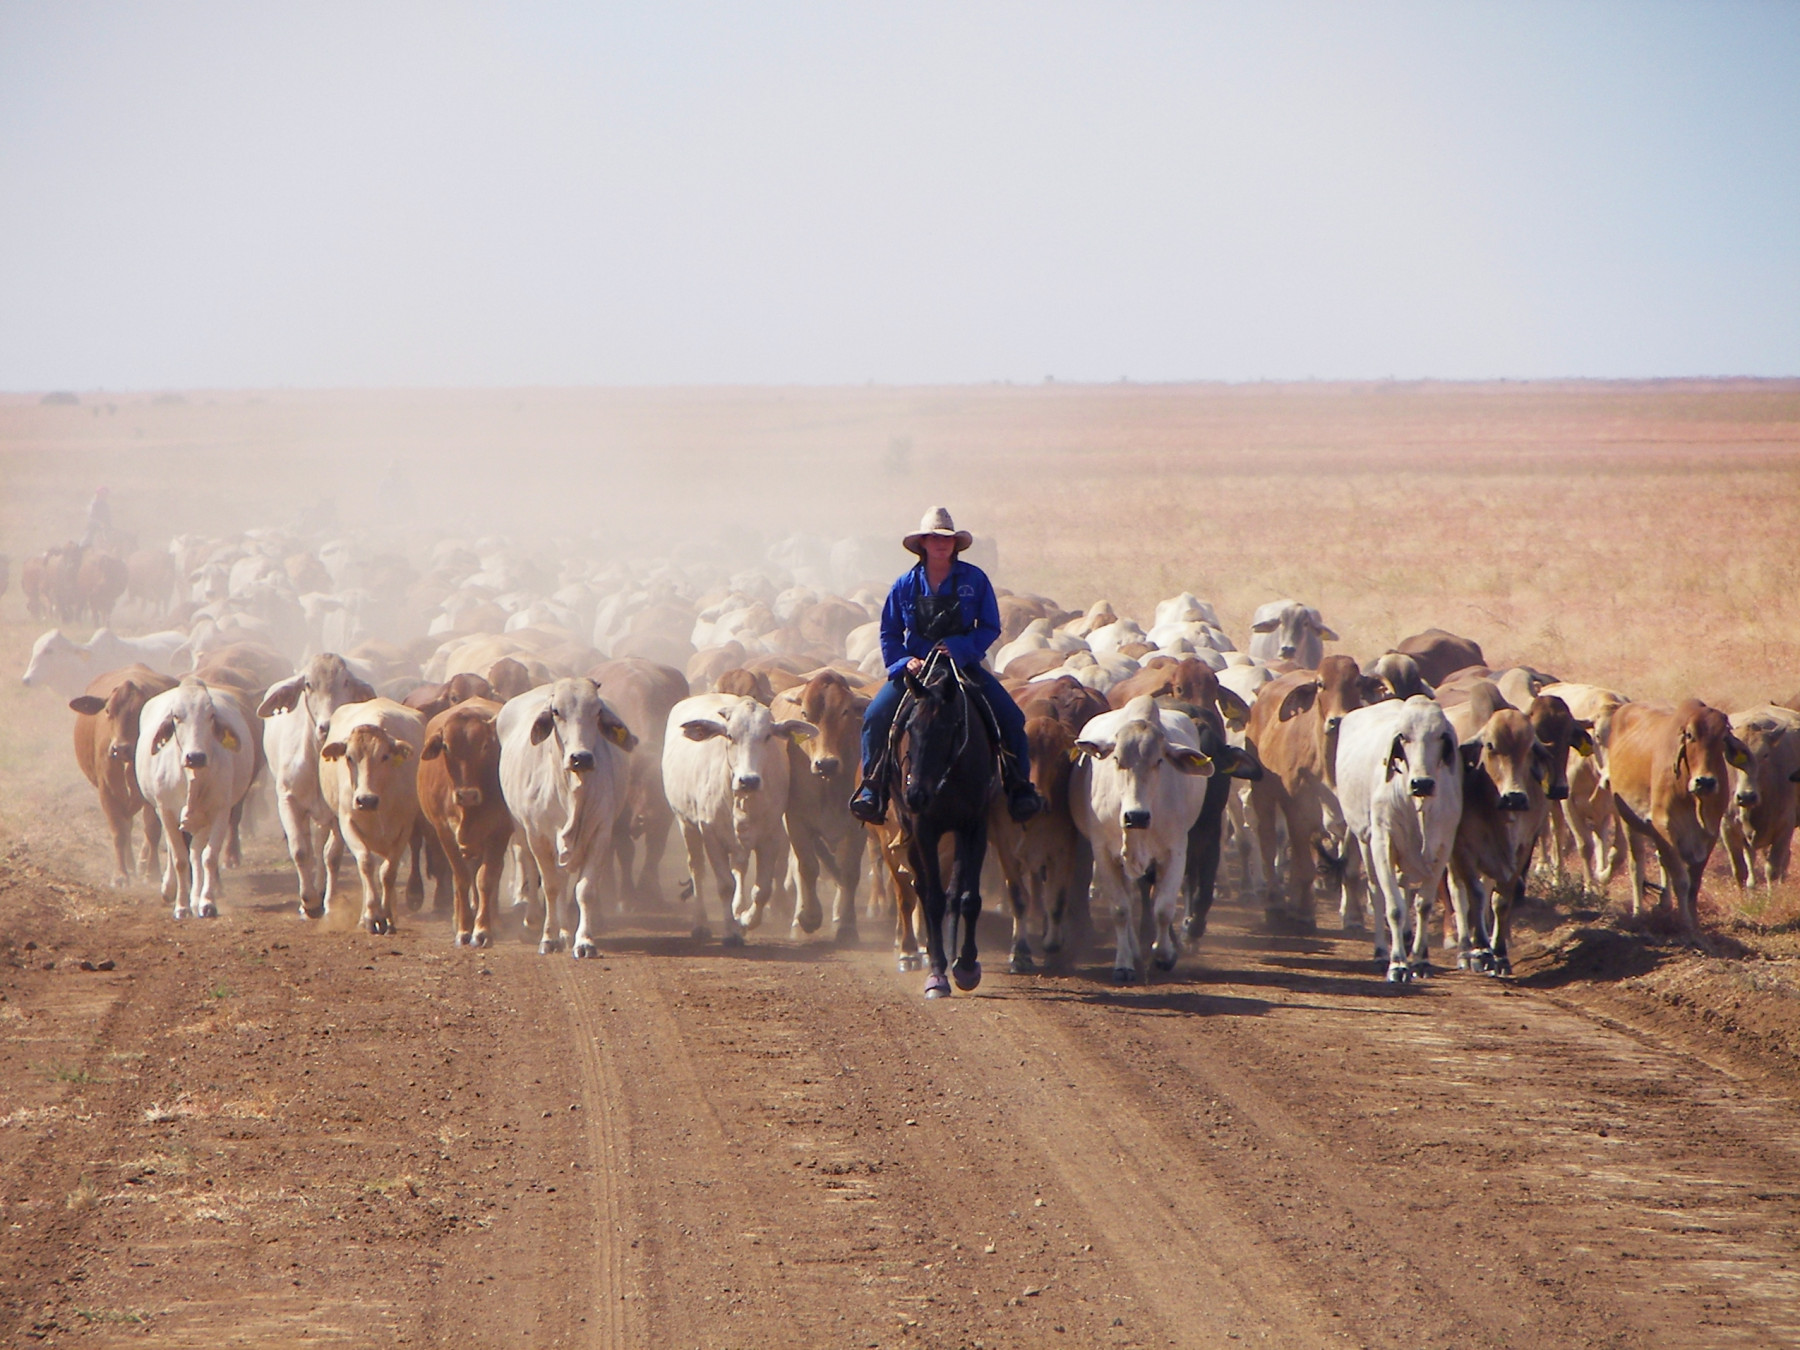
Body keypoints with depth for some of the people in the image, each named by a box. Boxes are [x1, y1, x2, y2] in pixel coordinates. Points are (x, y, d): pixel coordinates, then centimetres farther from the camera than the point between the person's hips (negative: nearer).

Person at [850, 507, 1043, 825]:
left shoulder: (974, 580, -2)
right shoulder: (906, 585, 1)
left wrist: (960, 649, -17)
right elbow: (889, 634, 6)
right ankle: (872, 788, -10)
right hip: (915, 667, 0)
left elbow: (990, 628, 0)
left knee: (1010, 716, -16)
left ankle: (1019, 787, -3)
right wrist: (905, 661, -13)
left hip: (965, 665, 0)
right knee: (876, 715, -20)